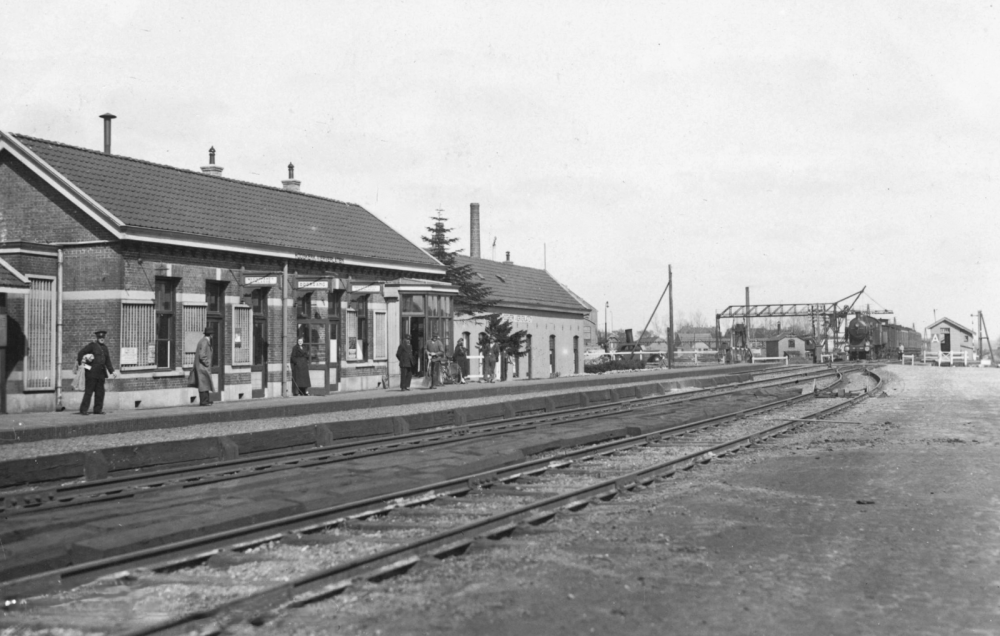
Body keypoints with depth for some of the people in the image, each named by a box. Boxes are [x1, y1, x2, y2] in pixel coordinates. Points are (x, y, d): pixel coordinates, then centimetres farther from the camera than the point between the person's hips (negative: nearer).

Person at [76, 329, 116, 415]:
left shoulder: (105, 347, 15)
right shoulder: (92, 345, -3)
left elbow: (107, 361, 18)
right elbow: (80, 353, -5)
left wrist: (112, 371, 12)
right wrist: (80, 363, -8)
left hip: (101, 373, 6)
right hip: (91, 373, -6)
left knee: (100, 392, 6)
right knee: (89, 391, -6)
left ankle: (98, 410, 12)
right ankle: (83, 410, -4)